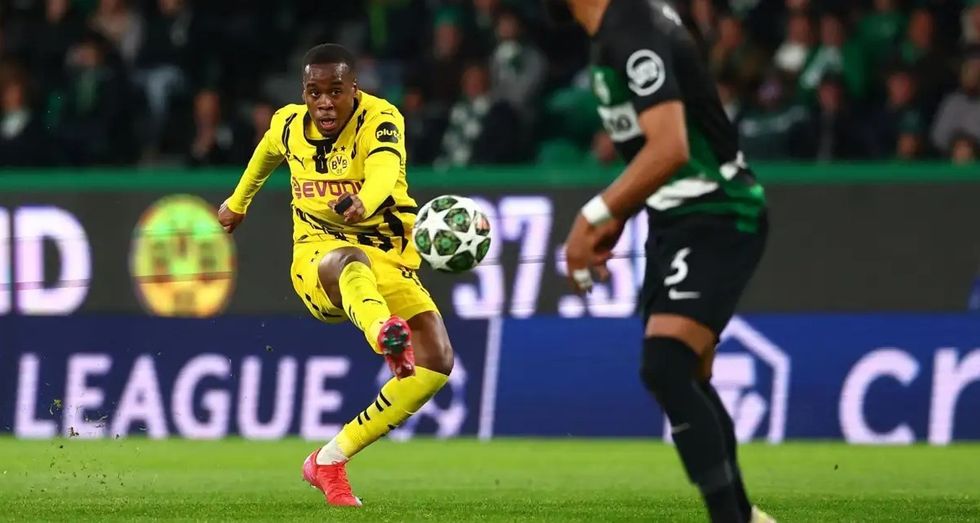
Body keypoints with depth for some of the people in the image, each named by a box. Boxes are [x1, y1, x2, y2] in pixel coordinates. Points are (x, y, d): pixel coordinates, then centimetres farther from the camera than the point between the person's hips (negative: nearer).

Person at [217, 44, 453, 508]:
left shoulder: (381, 121, -13)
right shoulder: (288, 125, 1)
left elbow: (384, 171, -37)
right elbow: (267, 153, 27)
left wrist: (364, 202, -60)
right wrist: (239, 202, 43)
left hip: (390, 264, 0)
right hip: (317, 259, 0)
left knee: (437, 362, -20)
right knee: (351, 260, -40)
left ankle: (330, 460, -8)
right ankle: (385, 334, -79)